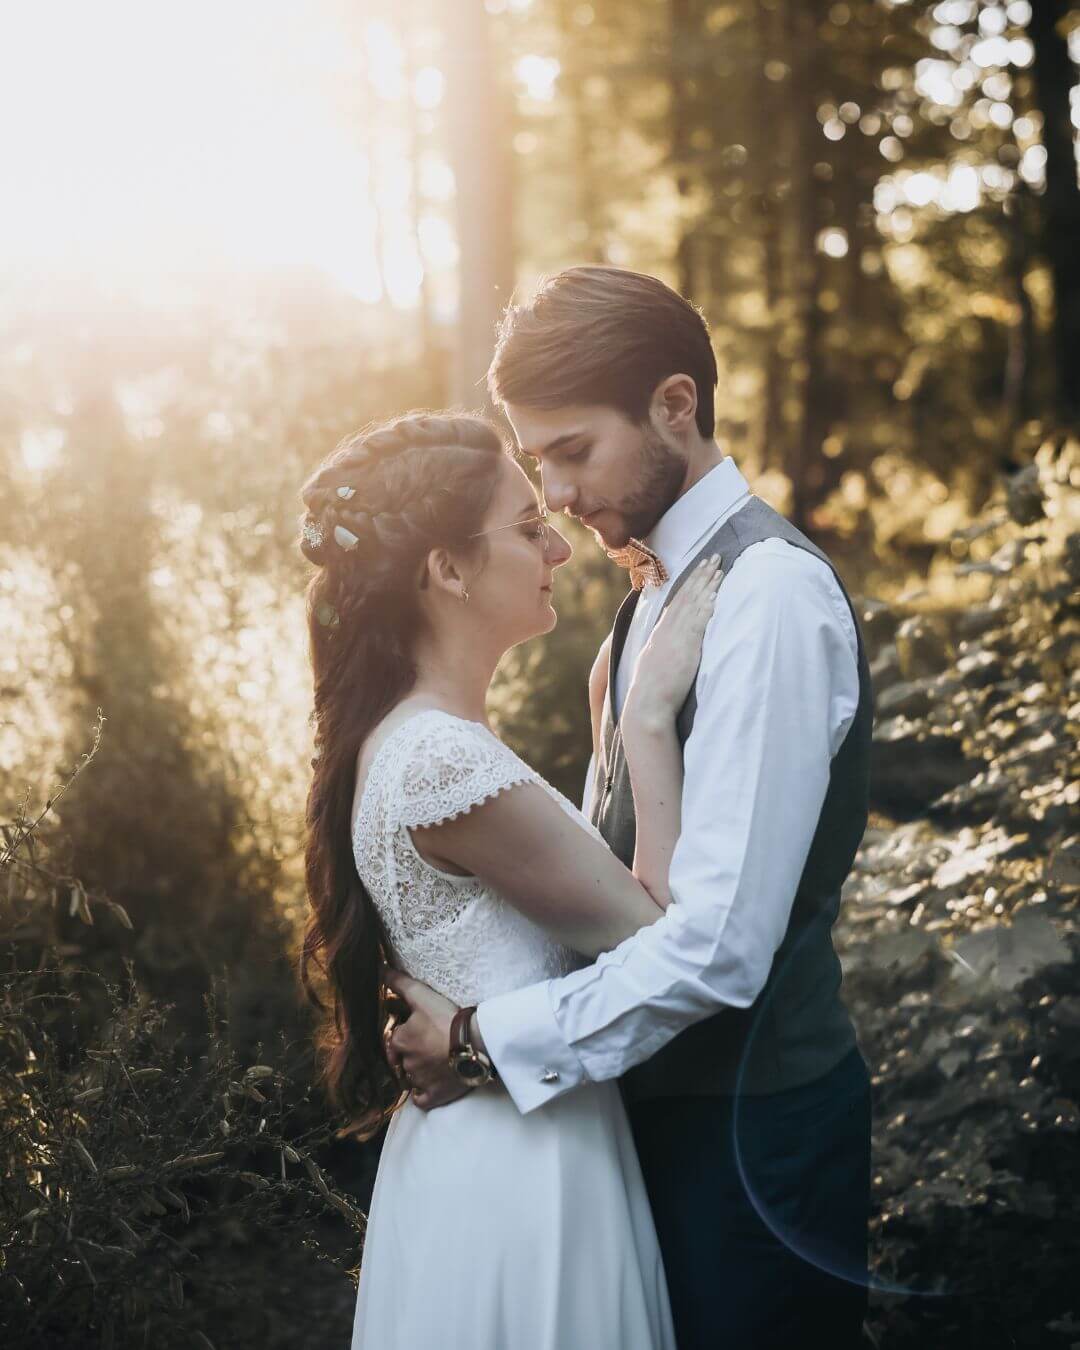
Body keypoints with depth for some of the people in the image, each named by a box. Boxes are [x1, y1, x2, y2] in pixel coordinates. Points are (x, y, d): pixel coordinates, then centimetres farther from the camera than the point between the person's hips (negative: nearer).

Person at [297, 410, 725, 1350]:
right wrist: (654, 715, -17)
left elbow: (591, 888, 9)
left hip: (485, 1141, 10)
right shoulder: (446, 758, -25)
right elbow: (657, 934, -19)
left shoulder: (405, 737, 5)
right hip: (519, 1170, -10)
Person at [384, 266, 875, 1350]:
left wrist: (489, 1038, -18)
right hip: (660, 1094, 8)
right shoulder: (658, 587, 8)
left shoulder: (771, 592, -21)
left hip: (748, 1121, -8)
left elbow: (718, 944, -26)